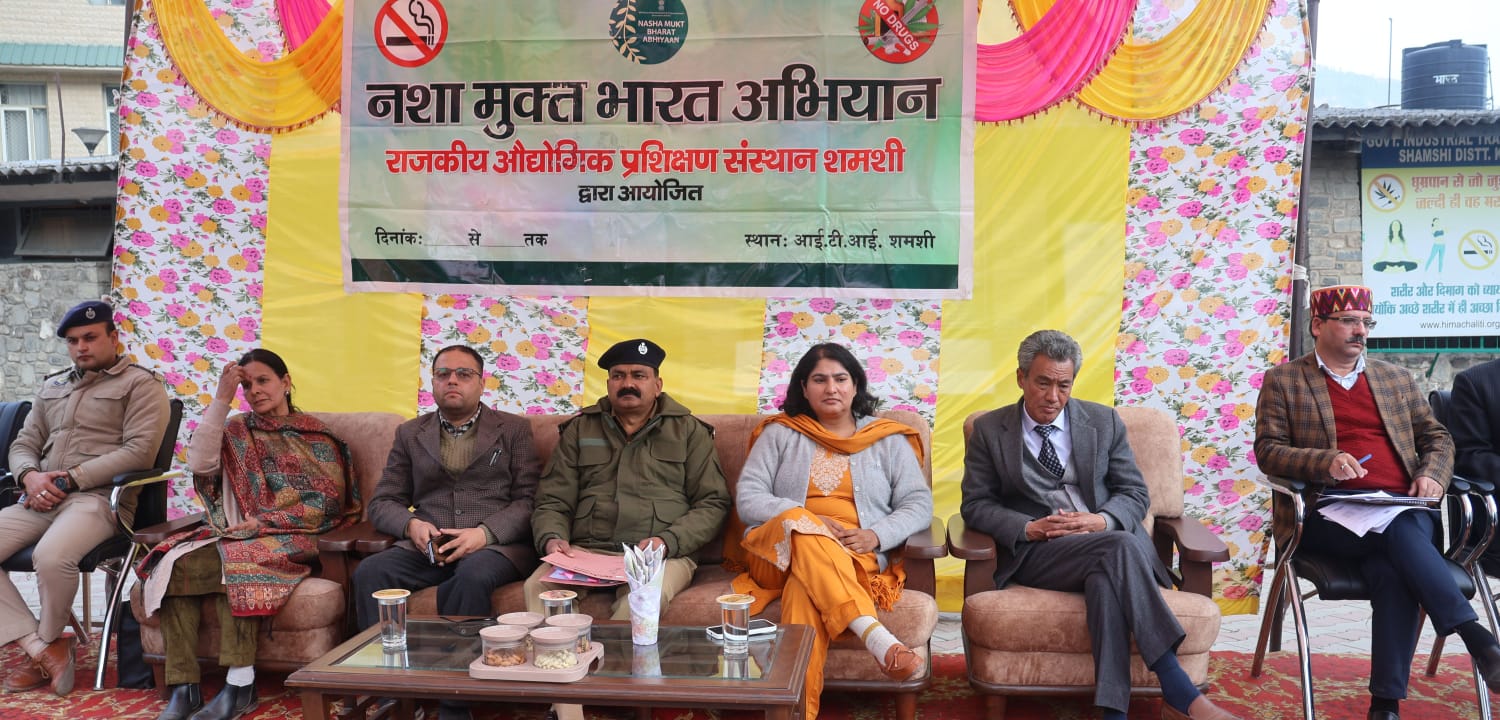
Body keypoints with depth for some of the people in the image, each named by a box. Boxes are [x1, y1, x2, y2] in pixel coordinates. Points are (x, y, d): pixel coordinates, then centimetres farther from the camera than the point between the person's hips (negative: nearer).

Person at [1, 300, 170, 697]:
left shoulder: (141, 384, 3)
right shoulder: (52, 386, 25)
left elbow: (138, 450, -10)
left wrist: (71, 480, -14)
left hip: (99, 498, -7)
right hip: (42, 501, 7)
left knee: (51, 556, -34)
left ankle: (47, 642, -3)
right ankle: (42, 649, -14)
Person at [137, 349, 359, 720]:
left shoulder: (316, 435, 7)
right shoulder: (238, 430, 16)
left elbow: (326, 503, -2)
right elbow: (200, 464, -4)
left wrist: (264, 522, -12)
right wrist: (221, 400, -5)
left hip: (286, 539, -4)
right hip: (234, 534, 4)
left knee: (236, 561, -35)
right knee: (175, 564, -26)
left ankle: (240, 685, -32)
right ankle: (184, 687, -26)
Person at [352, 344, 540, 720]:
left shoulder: (514, 429, 10)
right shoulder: (410, 434, 18)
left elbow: (529, 500, 1)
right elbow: (382, 503, 14)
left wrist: (485, 533, -17)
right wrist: (411, 524, -10)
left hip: (496, 546, -3)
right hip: (427, 547, 3)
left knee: (472, 575, -37)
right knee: (369, 573, -27)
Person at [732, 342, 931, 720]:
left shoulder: (888, 440, 15)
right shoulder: (779, 434, 14)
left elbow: (919, 504, 7)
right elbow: (747, 499, 3)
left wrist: (877, 535, -14)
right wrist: (808, 519, -14)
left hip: (857, 559, 0)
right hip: (780, 552, 1)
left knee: (805, 586, -38)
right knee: (803, 529, -39)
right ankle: (875, 636, -52)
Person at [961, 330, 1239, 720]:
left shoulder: (1104, 421, 12)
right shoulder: (989, 430, 7)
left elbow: (1135, 493, 11)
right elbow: (975, 505, 5)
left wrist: (1102, 520, -13)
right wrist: (1029, 528, -14)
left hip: (1103, 535, 2)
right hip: (1035, 552, -2)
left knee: (1106, 575, -38)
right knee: (1119, 547, -34)